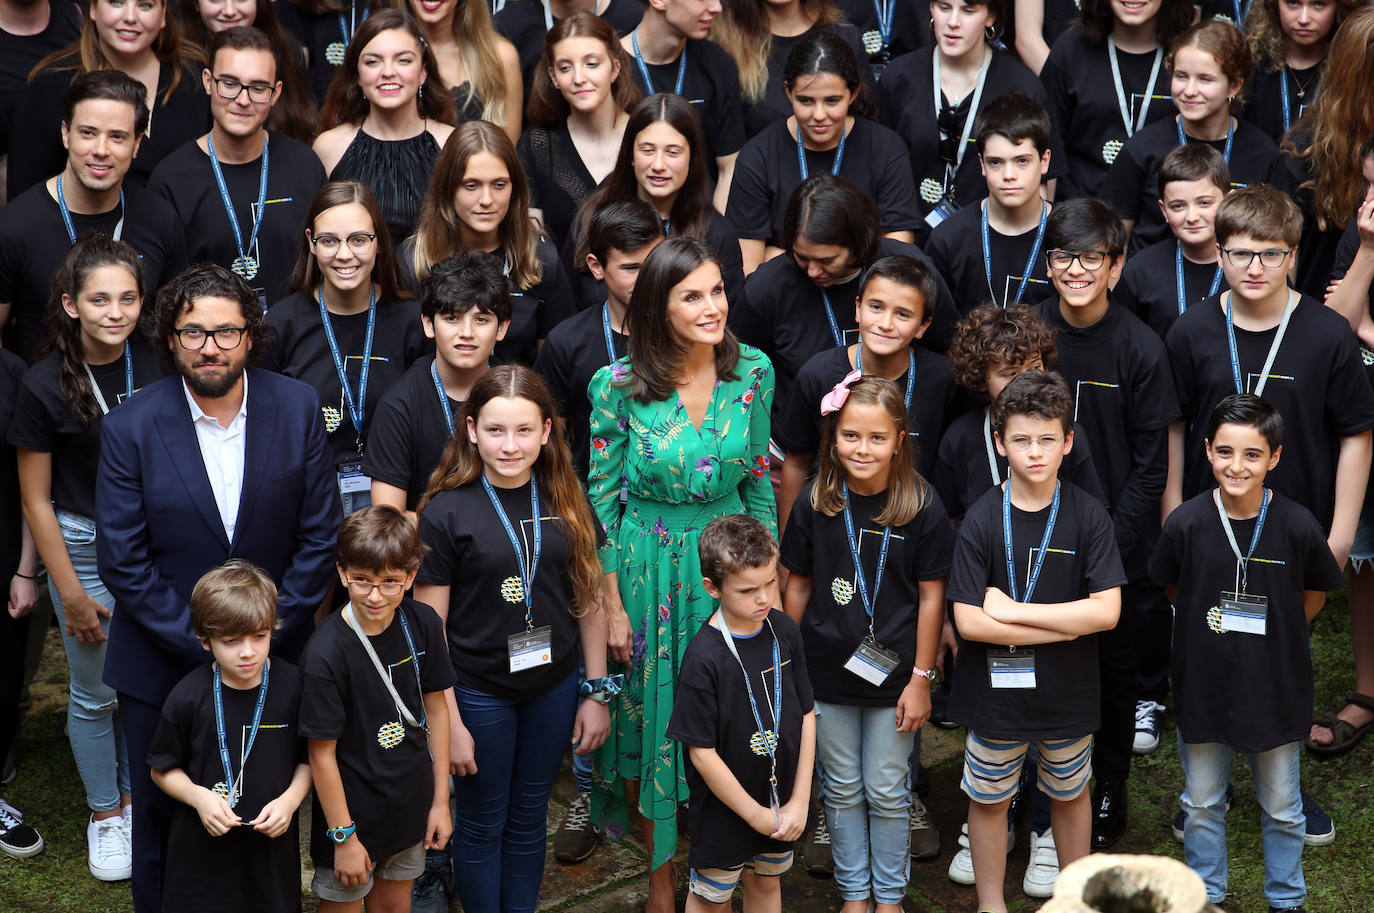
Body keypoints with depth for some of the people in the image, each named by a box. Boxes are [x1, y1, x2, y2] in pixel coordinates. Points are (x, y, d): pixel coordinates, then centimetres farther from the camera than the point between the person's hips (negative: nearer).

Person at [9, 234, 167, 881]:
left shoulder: (158, 367, -8)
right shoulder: (46, 386, -16)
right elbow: (36, 500, -9)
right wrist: (71, 594, -8)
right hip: (84, 548, -2)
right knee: (95, 692, 10)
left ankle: (136, 794, 35)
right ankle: (105, 815, 30)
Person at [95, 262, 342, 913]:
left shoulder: (297, 408, -6)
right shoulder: (130, 427, -11)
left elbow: (319, 535, -3)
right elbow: (122, 562, -11)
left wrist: (270, 634, -11)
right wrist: (203, 648, -15)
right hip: (164, 667, -1)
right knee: (162, 824, 13)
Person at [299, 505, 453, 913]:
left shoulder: (422, 624, -9)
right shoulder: (327, 653, -25)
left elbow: (435, 709, 3)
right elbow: (322, 753, -18)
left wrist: (440, 800, 5)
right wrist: (344, 837, -13)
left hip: (410, 810, 5)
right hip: (353, 815, -5)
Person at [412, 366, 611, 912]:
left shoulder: (565, 501, -2)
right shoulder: (447, 512, -13)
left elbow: (589, 600, 5)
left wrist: (596, 692, 4)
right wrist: (448, 722, -11)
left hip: (554, 687, 3)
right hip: (479, 693, -3)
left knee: (529, 819, 17)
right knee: (482, 825, 11)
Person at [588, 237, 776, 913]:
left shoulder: (753, 370, -6)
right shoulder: (618, 385, -14)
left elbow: (759, 481, 6)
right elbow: (600, 500, -6)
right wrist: (612, 604, -6)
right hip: (648, 570, -2)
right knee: (654, 721, 8)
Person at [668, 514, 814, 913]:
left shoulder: (785, 632, -7)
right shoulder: (704, 658, -25)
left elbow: (806, 716, -1)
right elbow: (702, 752, -21)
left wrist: (800, 801, -5)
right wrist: (754, 814, -13)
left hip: (781, 805, 5)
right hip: (726, 812, -5)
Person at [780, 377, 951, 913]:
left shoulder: (922, 506, -12)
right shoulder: (814, 503, -7)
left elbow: (931, 596, -6)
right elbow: (798, 587, 3)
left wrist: (921, 678, -6)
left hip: (893, 673, -2)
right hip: (827, 673, 2)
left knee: (886, 792, 10)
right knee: (842, 790, 14)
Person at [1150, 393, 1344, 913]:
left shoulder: (1298, 527, -16)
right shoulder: (1186, 524, -14)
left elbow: (1314, 595, 3)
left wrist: (1269, 634, 0)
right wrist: (1214, 631, 1)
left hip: (1274, 690, 0)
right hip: (1204, 688, 1)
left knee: (1281, 809, 16)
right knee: (1202, 806, 17)